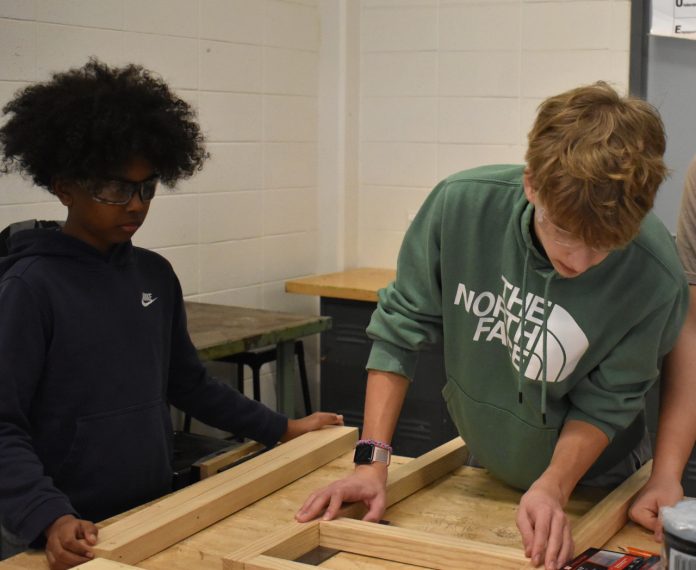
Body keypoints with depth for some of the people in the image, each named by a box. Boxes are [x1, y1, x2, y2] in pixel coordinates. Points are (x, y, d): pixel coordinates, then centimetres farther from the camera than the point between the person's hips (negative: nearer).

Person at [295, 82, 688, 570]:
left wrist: (553, 488, -28)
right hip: (482, 472, 2)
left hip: (593, 486, -2)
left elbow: (605, 402, -16)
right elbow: (401, 328, -15)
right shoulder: (462, 205, -27)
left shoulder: (655, 278, -31)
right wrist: (373, 460, -17)